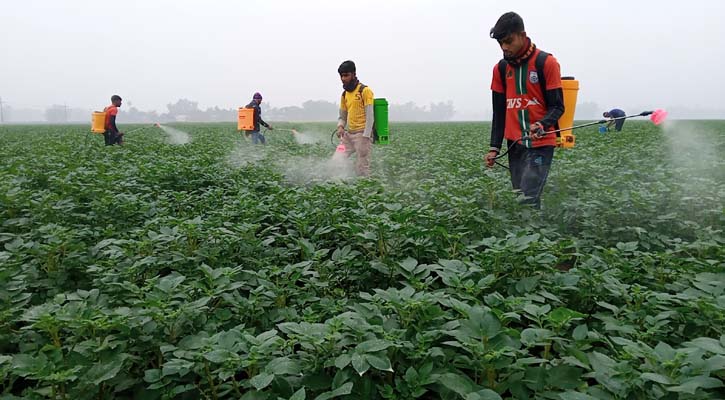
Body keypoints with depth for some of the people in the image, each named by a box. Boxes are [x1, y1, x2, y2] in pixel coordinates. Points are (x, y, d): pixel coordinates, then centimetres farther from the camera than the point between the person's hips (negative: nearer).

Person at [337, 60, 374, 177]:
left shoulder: (365, 91, -6)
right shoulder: (344, 94, 15)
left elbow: (370, 117, -11)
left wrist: (365, 138, -17)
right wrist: (340, 127, -1)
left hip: (362, 134, -7)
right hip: (348, 134, 7)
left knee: (361, 169, -7)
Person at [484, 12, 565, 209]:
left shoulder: (546, 62, -5)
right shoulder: (500, 68, 9)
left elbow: (557, 106, -5)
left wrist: (542, 125, -26)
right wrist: (494, 147, 6)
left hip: (541, 144, -5)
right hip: (515, 145, 5)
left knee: (529, 200, -14)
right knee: (520, 197, 5)